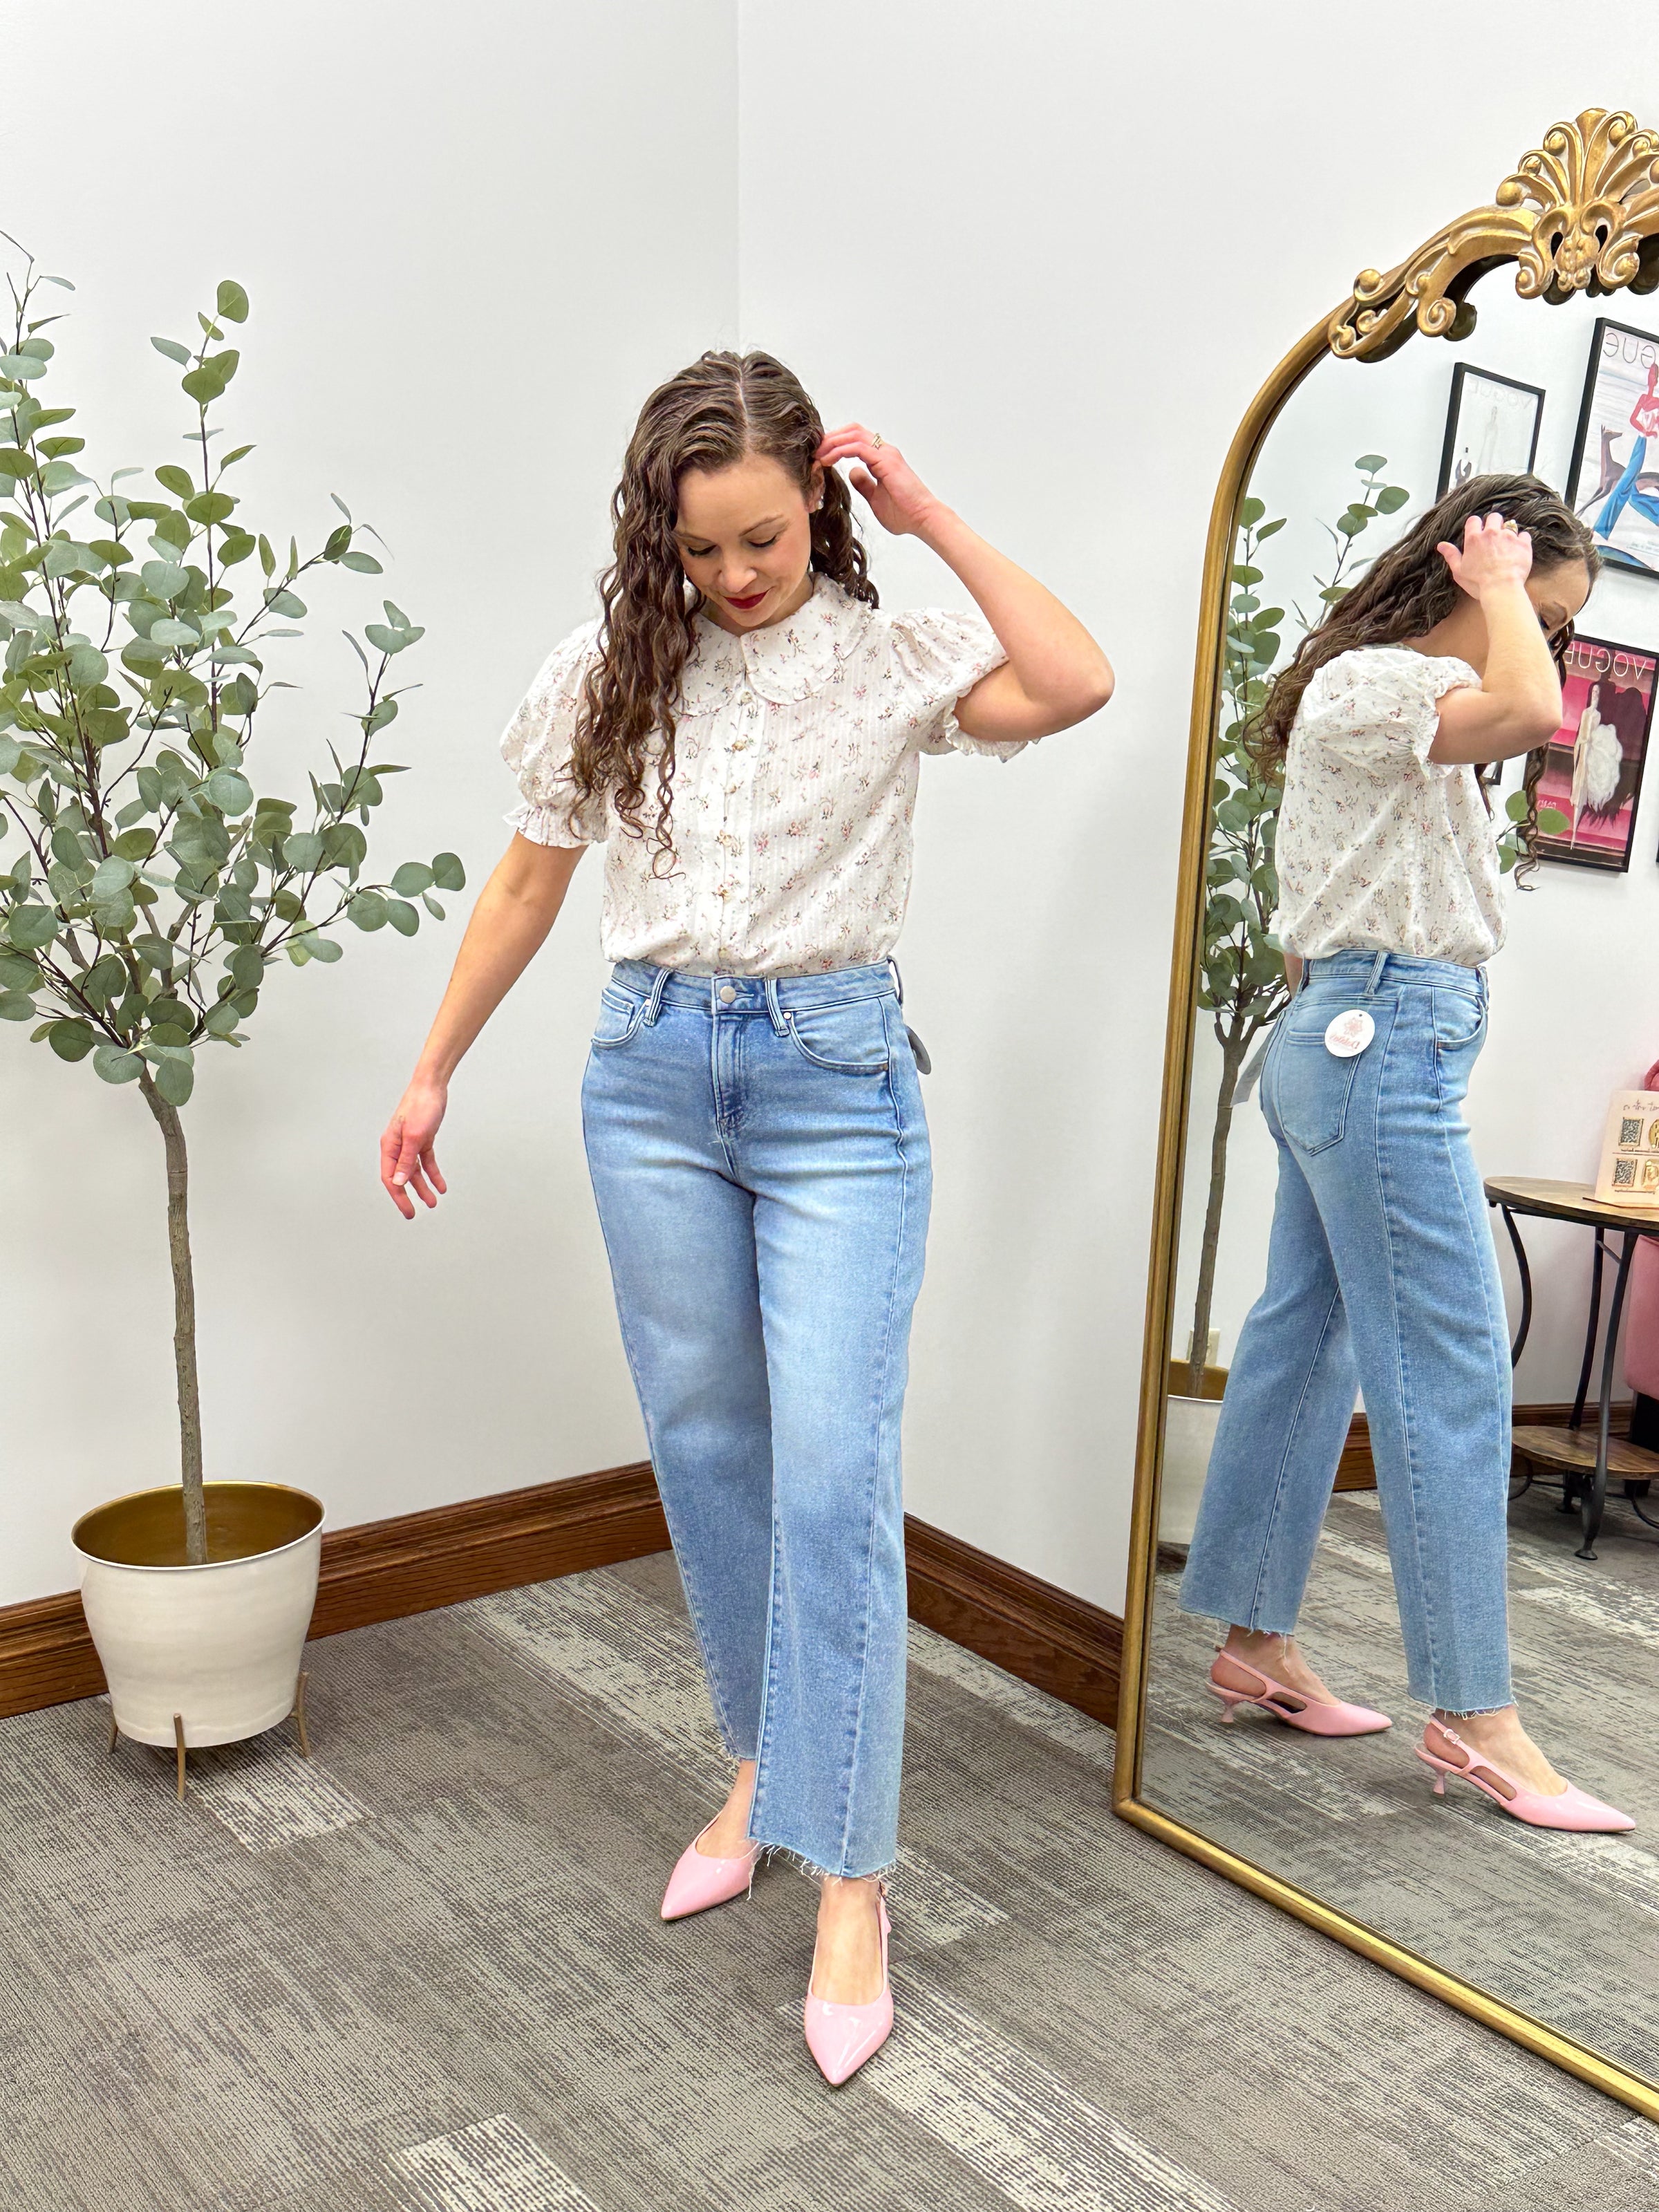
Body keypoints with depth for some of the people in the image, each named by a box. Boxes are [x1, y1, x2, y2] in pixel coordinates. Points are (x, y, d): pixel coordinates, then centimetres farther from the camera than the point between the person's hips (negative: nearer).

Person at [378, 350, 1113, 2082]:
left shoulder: (884, 658, -1)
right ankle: (761, 1758, 34)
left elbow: (1075, 688, -19)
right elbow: (527, 884, 13)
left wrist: (932, 522, -10)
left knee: (834, 1470, -7)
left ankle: (847, 1873, 8)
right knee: (704, 1447, 12)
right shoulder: (608, 672, 6)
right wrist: (432, 1074, 16)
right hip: (652, 1073, 3)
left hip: (837, 1082, -3)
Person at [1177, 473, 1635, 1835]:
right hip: (1387, 1045, -11)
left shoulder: (1402, 700, 21)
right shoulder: (1365, 683, -11)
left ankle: (1256, 1643, 22)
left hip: (1356, 1044, 11)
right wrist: (1500, 593, -13)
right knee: (1452, 1377, -7)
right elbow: (1532, 711, -28)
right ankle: (1472, 1714, 3)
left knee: (1307, 1344, 12)